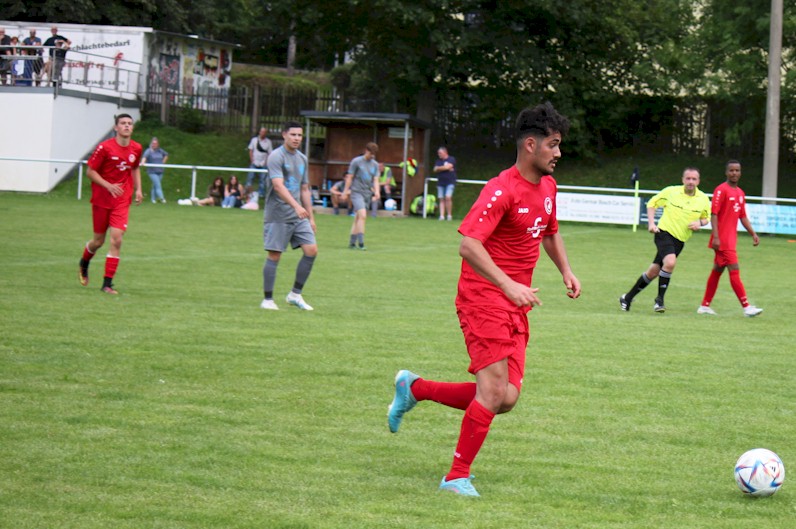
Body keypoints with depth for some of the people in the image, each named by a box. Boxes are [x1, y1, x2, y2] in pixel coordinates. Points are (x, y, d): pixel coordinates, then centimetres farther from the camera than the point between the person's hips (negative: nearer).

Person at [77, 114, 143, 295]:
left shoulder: (136, 149, 1)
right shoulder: (105, 147, -12)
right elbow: (90, 171, -8)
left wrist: (138, 189, 8)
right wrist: (109, 186, -20)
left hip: (122, 201, 2)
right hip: (101, 199, -2)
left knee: (116, 239, -12)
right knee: (98, 240, 8)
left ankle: (107, 283, -8)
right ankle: (84, 264, 42)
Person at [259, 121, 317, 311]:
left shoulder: (302, 158, 14)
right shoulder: (276, 157, -10)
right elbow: (278, 186, -23)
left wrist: (310, 217, 18)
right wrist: (296, 206, -35)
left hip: (299, 216, 7)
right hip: (278, 216, -7)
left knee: (311, 250, -4)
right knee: (274, 256, -4)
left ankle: (295, 294, 6)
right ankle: (267, 299, 5)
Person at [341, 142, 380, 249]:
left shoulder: (375, 165, 11)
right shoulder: (356, 161, -3)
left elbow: (376, 180, 9)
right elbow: (349, 177, 1)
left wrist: (377, 192, -8)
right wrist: (346, 191, 1)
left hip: (367, 194, 5)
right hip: (356, 192, -5)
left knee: (358, 218, 8)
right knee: (362, 215, -19)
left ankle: (352, 242, 14)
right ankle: (361, 242, -20)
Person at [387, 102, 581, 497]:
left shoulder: (547, 186, 12)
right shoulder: (502, 190, -16)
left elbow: (551, 233, 31)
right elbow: (468, 244, -26)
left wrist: (566, 271, 15)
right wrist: (509, 285, -34)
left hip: (515, 306, 8)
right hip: (484, 298, -8)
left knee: (505, 399, 3)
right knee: (494, 392, -14)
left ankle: (414, 389, 21)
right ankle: (457, 477, -1)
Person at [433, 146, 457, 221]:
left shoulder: (451, 159, 0)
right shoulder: (438, 161, 15)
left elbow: (448, 166, -15)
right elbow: (435, 169, 0)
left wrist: (440, 168, -2)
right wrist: (445, 167, -7)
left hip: (450, 182, -5)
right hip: (440, 183, 5)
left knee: (448, 197, -17)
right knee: (441, 199, -1)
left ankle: (449, 215, -7)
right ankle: (442, 215, -2)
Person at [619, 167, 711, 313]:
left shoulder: (703, 199, 1)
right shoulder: (671, 191, -6)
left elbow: (706, 218, 16)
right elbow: (652, 203, 6)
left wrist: (699, 223, -8)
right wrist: (651, 223, -7)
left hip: (680, 240, 4)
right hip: (664, 232, -4)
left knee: (653, 271, 7)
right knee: (670, 262, -30)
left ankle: (628, 297, 22)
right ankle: (660, 299, -14)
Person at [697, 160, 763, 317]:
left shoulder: (740, 193, 14)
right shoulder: (721, 190, -11)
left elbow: (743, 216, 20)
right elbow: (714, 214, -15)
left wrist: (753, 234, 11)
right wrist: (715, 237, -22)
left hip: (731, 239, 9)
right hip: (722, 239, -9)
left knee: (717, 270, 13)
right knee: (734, 271, -10)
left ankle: (705, 306, 20)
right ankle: (747, 307, -12)